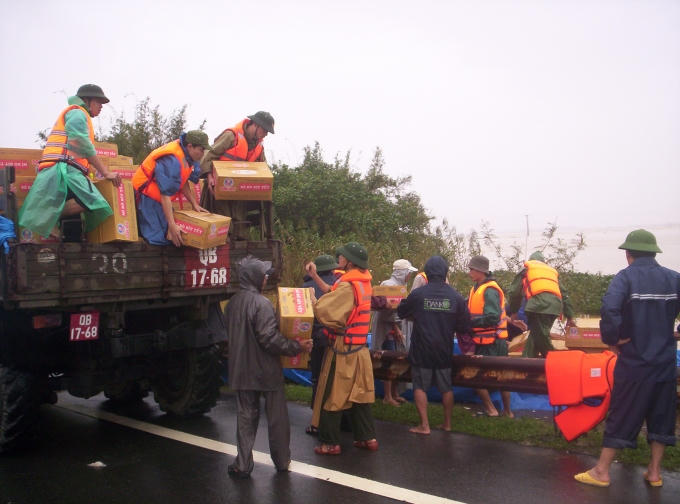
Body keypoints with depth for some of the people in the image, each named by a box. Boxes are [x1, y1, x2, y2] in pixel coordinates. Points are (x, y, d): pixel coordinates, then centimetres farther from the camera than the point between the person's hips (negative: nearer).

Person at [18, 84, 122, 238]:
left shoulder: (76, 115, 36)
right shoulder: (77, 112, 5)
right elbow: (83, 145, -10)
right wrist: (106, 173, -10)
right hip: (63, 168, -10)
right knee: (93, 202, -31)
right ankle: (47, 217, -23)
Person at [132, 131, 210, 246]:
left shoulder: (185, 154, -2)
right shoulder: (172, 161, -29)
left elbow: (183, 181, 11)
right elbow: (165, 195, -29)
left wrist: (194, 204, 5)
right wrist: (172, 225, -29)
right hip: (147, 196, -9)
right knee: (159, 238, -17)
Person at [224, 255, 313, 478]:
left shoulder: (232, 303, 4)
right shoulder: (261, 303, -19)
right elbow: (270, 339, -24)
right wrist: (297, 346, -16)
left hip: (241, 370, 6)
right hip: (266, 370, -6)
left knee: (245, 416, 13)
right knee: (277, 416, 10)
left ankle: (243, 464, 13)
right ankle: (282, 461, 22)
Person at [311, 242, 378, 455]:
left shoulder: (348, 287, -21)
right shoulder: (363, 283, 6)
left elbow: (324, 311, -27)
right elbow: (337, 297, 12)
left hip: (342, 351, -8)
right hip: (360, 349, 9)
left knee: (331, 397, 3)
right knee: (358, 395, 17)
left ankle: (330, 443, 10)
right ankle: (367, 437, 22)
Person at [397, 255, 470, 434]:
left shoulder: (417, 294, -12)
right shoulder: (456, 296, -6)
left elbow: (401, 312, 5)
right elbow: (465, 326, -1)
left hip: (422, 351, -3)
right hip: (444, 351, 3)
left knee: (420, 386, 6)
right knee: (446, 387, 15)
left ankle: (424, 425, 4)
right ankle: (447, 423, 25)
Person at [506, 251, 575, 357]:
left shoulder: (526, 269, 24)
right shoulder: (553, 271, 35)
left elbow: (514, 292, 18)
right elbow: (564, 295, 30)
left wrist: (513, 312, 28)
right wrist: (570, 317, 30)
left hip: (539, 304, -5)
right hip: (556, 304, 5)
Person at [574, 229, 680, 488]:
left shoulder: (626, 277, -12)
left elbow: (609, 308, -28)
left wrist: (612, 339, -13)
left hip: (635, 361, -4)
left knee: (621, 416, 3)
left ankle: (601, 471, 10)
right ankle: (655, 472, 23)